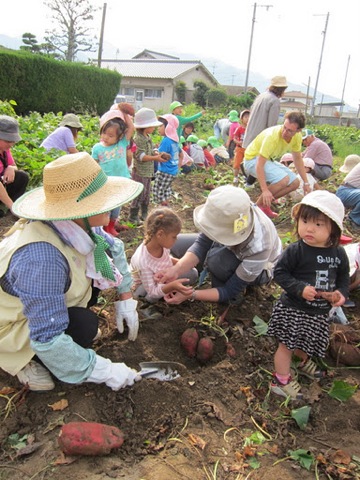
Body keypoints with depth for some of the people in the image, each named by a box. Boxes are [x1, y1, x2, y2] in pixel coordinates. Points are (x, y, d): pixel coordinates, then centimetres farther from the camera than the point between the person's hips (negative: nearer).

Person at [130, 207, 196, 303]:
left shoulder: (162, 244, -21)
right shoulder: (143, 262, -42)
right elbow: (152, 291, -38)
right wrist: (172, 286, -55)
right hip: (144, 286, -6)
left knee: (193, 273, -4)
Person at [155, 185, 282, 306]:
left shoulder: (258, 249, -43)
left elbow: (230, 291, -32)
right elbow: (202, 243, -24)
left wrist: (190, 295, -37)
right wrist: (176, 270, -40)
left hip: (260, 269, -5)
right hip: (233, 247, 5)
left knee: (217, 258, -36)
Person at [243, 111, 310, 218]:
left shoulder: (297, 136, -11)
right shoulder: (272, 136, -34)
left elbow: (298, 158, 6)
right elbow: (260, 164, -35)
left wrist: (306, 182, 4)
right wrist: (265, 190, -42)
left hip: (269, 160, 8)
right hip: (253, 159, -8)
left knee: (295, 183, -2)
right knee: (283, 179, -29)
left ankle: (264, 203, 8)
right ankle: (259, 205, -11)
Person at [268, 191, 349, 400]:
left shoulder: (339, 253, -5)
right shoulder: (295, 251, -21)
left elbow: (343, 277, 9)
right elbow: (280, 273, -17)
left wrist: (341, 293, -8)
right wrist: (300, 288, -27)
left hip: (319, 312, 5)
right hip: (293, 310, -5)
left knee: (305, 342, 26)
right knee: (287, 345, 7)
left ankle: (305, 361, 57)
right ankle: (281, 380, 25)